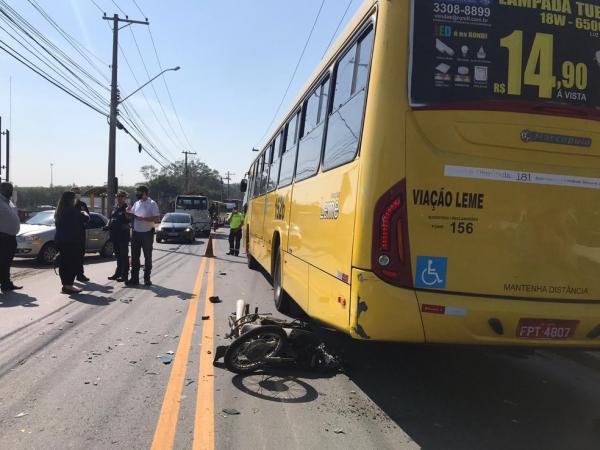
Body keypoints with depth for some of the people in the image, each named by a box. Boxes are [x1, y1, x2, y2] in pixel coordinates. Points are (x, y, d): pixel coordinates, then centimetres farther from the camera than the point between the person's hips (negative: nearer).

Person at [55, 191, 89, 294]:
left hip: (60, 240, 9)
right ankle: (68, 285, -5)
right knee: (74, 262, -3)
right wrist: (84, 213, 10)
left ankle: (65, 284, 21)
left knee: (64, 262, 14)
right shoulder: (72, 211, -16)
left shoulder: (59, 211, 11)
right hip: (71, 241, -9)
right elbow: (85, 218, -14)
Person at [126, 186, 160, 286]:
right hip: (136, 233, 6)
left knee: (148, 256, 5)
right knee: (134, 256, 6)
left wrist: (142, 218, -22)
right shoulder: (136, 203, 11)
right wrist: (128, 212, -3)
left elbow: (157, 218, -17)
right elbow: (131, 216, 20)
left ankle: (147, 278, 15)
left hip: (147, 233, -6)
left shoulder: (152, 204, -8)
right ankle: (134, 278, 12)